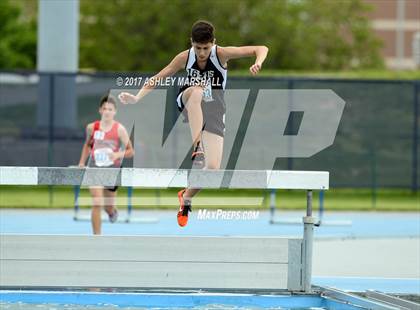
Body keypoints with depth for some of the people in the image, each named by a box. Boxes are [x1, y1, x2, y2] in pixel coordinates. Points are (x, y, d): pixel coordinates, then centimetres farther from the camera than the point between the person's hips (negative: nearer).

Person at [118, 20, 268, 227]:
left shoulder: (221, 54, -13)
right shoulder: (185, 58, -7)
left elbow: (261, 49, -14)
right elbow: (158, 78, 0)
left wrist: (258, 63, -36)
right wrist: (137, 98, -14)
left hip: (213, 112, 0)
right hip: (188, 104, 0)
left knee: (213, 167, -13)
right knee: (196, 91, -38)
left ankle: (186, 198, 15)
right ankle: (196, 146, -45)